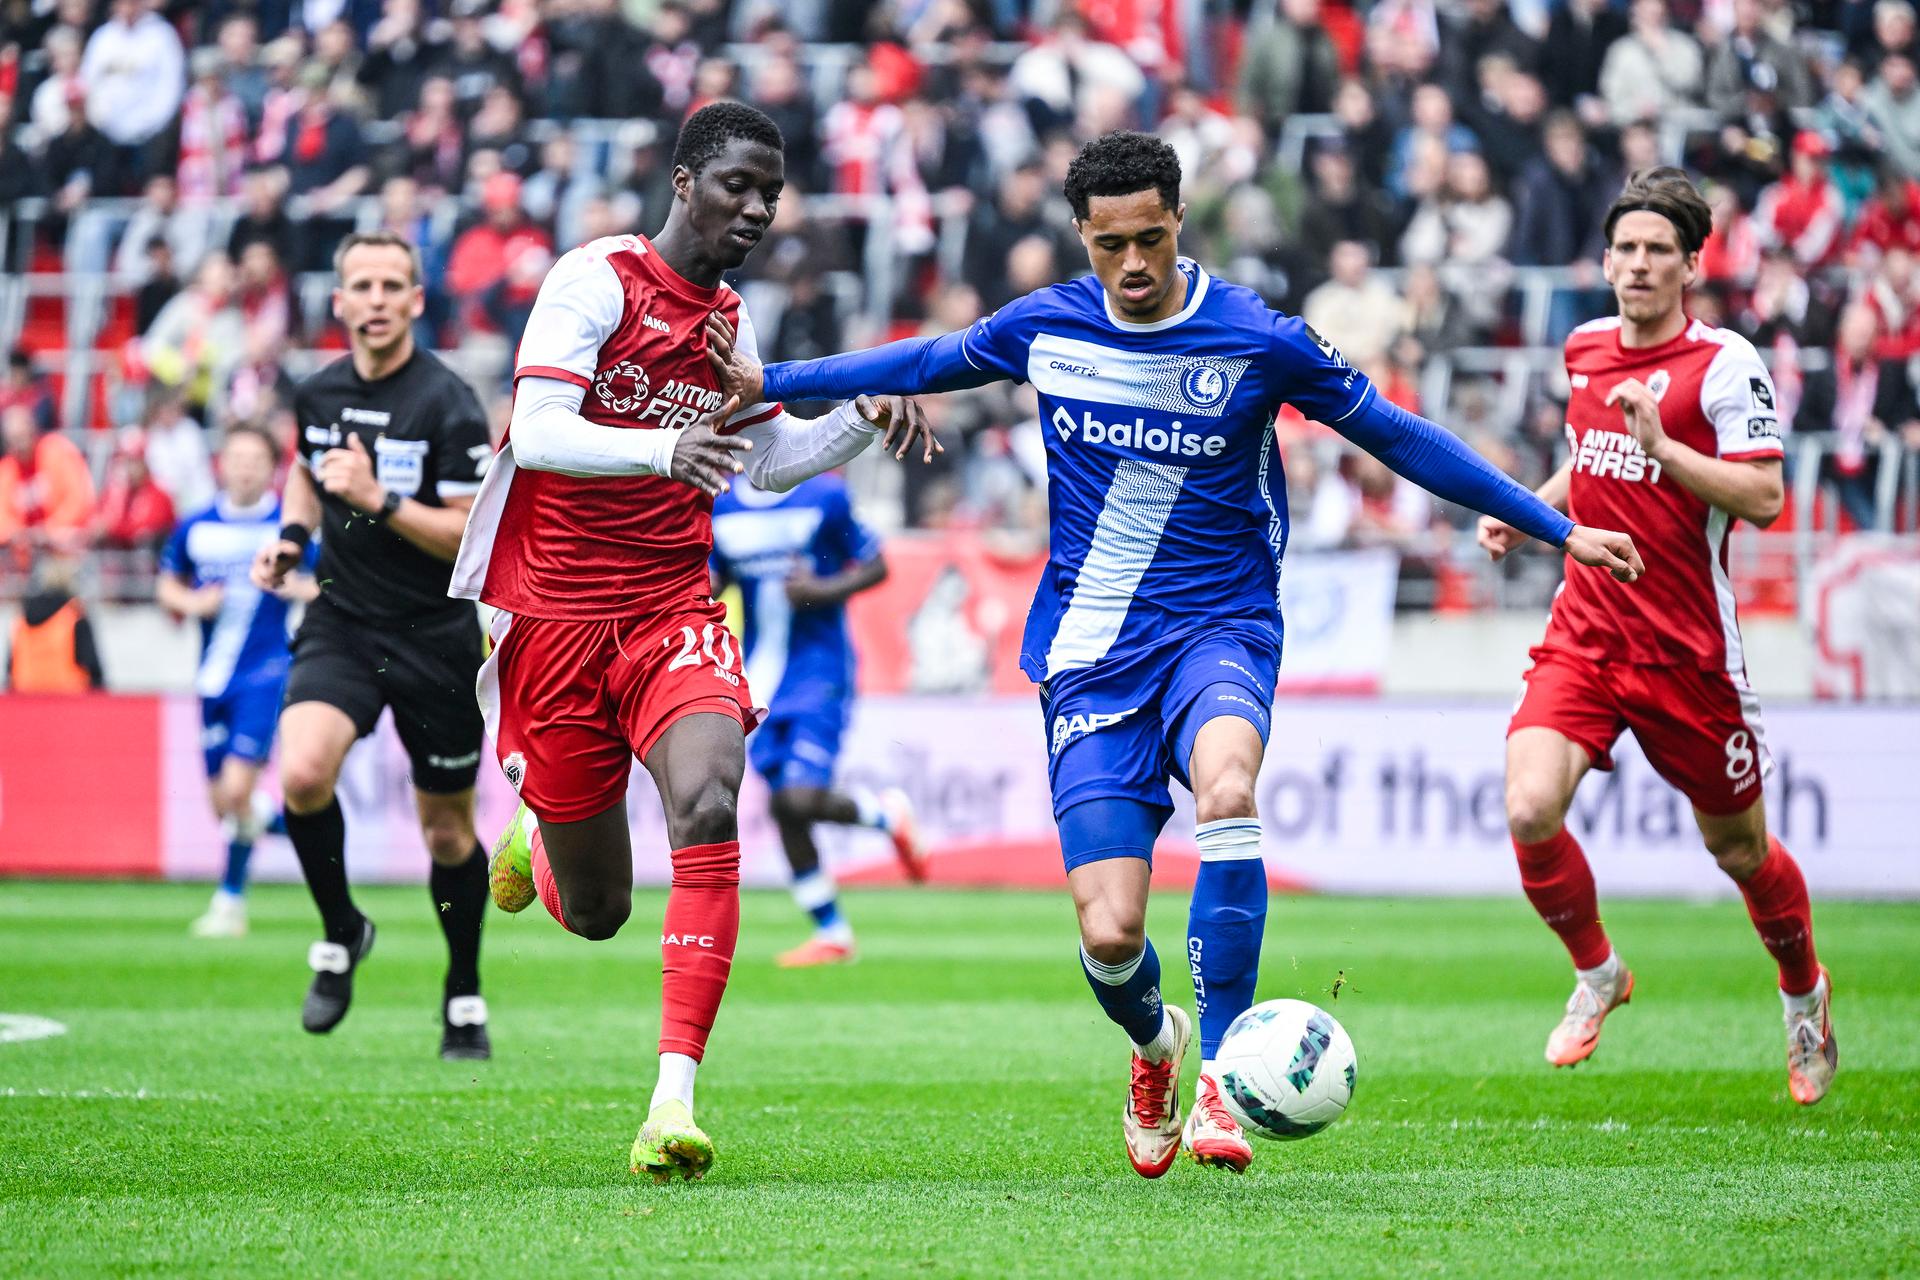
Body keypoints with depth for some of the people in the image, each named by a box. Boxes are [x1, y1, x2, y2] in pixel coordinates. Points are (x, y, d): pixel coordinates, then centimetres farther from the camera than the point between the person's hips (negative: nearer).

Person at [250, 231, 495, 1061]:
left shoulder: (448, 404, -13)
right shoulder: (319, 395, 3)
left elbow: (474, 537, -16)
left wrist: (378, 499, -26)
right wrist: (290, 538, 7)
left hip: (435, 640, -3)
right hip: (341, 625, 3)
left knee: (446, 828, 8)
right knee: (301, 775, -23)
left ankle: (464, 998, 29)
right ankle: (340, 935, 2)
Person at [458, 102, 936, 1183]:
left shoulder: (731, 320, 11)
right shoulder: (597, 282, -9)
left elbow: (771, 460, 26)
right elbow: (538, 433, -21)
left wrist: (863, 421, 8)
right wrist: (662, 448, -37)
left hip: (673, 614, 4)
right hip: (552, 618, -4)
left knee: (709, 817, -26)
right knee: (596, 912, 5)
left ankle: (673, 1104, -29)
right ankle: (533, 841, 45)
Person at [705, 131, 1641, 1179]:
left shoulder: (1257, 341, -6)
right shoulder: (1045, 327, 0)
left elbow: (1396, 437, 3)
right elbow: (930, 362, 19)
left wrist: (1559, 527, 5)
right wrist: (769, 381, 23)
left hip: (1219, 629, -2)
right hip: (1090, 655, 2)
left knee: (1225, 789, -37)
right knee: (1109, 934, -11)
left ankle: (1219, 1075, -27)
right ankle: (1155, 1047, 28)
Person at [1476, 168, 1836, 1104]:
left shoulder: (1723, 363, -11)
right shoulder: (1585, 350, 8)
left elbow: (1764, 498, -18)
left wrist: (1662, 446, -26)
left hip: (1687, 649, -4)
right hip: (1584, 632, 4)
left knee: (1739, 851, 9)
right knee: (1530, 812, -18)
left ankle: (1803, 992, 39)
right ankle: (1596, 974, 9)